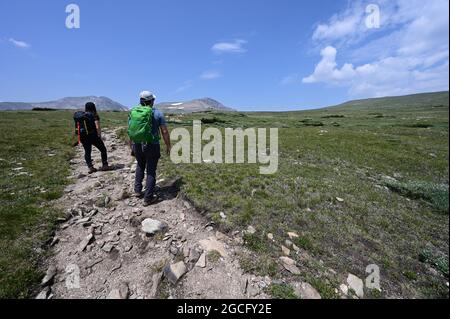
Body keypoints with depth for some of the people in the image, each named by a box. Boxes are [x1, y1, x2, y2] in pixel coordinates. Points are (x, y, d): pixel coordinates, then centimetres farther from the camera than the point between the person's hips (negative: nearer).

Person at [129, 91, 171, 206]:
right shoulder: (158, 113, -6)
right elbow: (164, 131, -9)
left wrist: (132, 148, 15)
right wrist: (168, 146, 1)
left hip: (138, 146, 4)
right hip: (152, 146, -4)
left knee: (140, 166, 27)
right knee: (151, 171, 6)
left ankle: (138, 190, 29)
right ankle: (148, 198, 11)